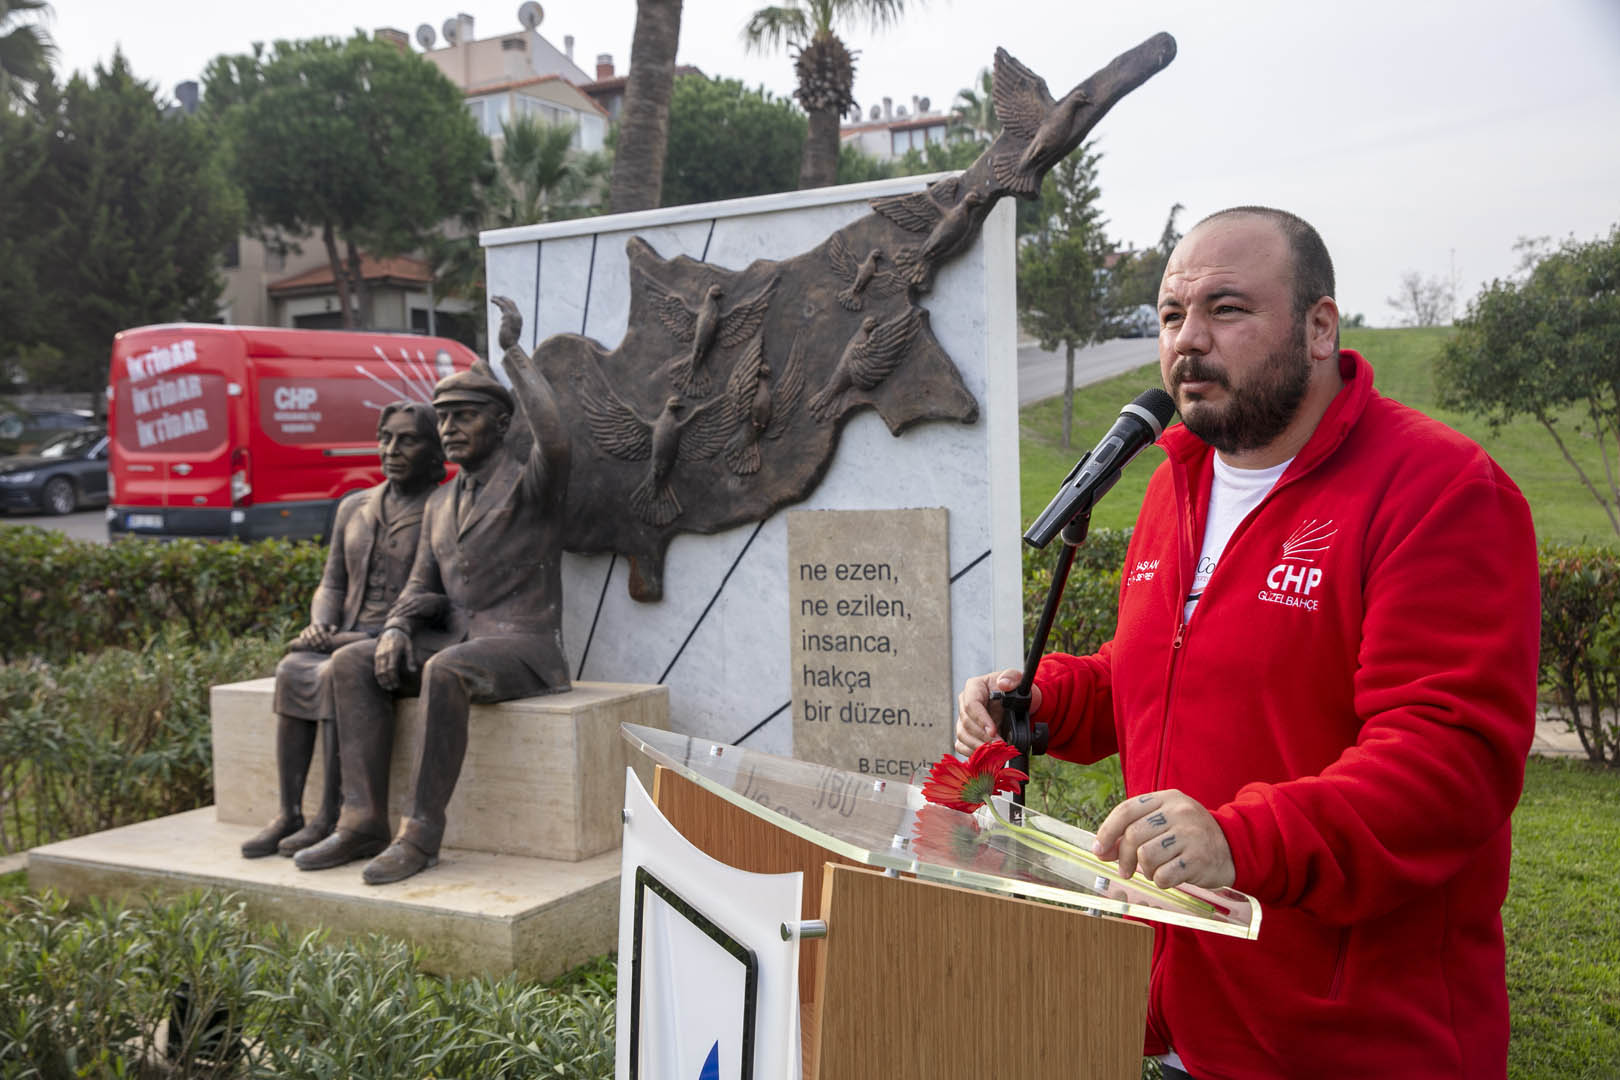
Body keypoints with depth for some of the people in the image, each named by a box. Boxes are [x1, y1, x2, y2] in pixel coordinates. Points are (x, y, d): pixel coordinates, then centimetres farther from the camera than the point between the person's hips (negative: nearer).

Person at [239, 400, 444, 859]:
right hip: (349, 643, 5)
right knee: (292, 671, -25)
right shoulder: (354, 507, 14)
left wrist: (355, 638, -18)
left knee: (336, 675, -32)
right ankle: (288, 816, -22)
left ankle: (330, 819, -24)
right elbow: (332, 587, 16)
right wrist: (320, 628, -7)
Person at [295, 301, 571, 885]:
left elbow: (554, 438, -26)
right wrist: (395, 631, -5)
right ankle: (363, 820, -16)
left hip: (524, 647, -7)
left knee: (445, 672, -36)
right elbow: (421, 586, 18)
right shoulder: (439, 504, 19)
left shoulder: (530, 485, -3)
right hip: (454, 642, 7)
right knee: (353, 662, -12)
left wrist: (512, 351, -19)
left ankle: (421, 831, -27)